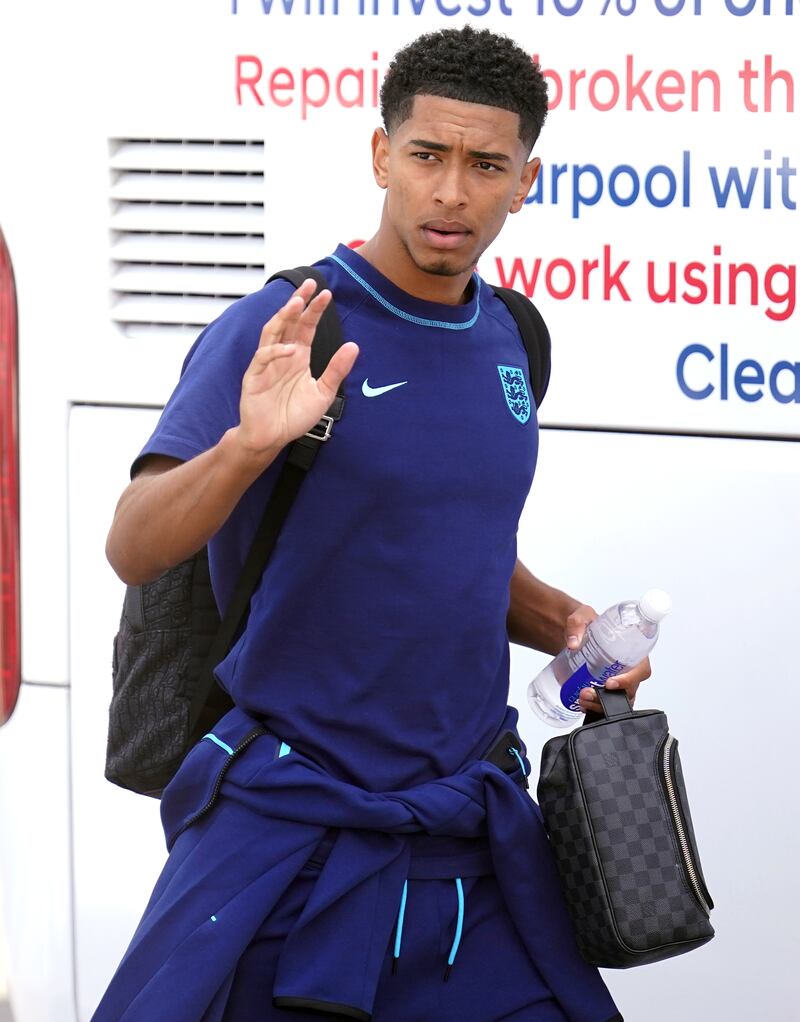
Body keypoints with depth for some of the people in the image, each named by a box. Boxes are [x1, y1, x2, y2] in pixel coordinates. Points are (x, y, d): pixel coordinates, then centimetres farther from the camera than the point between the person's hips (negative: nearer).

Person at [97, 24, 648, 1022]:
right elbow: (132, 549, -20)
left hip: (475, 822, 6)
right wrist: (247, 445, -37)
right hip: (290, 818, -5)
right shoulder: (276, 330, -12)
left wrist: (562, 623, 5)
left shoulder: (505, 338, 8)